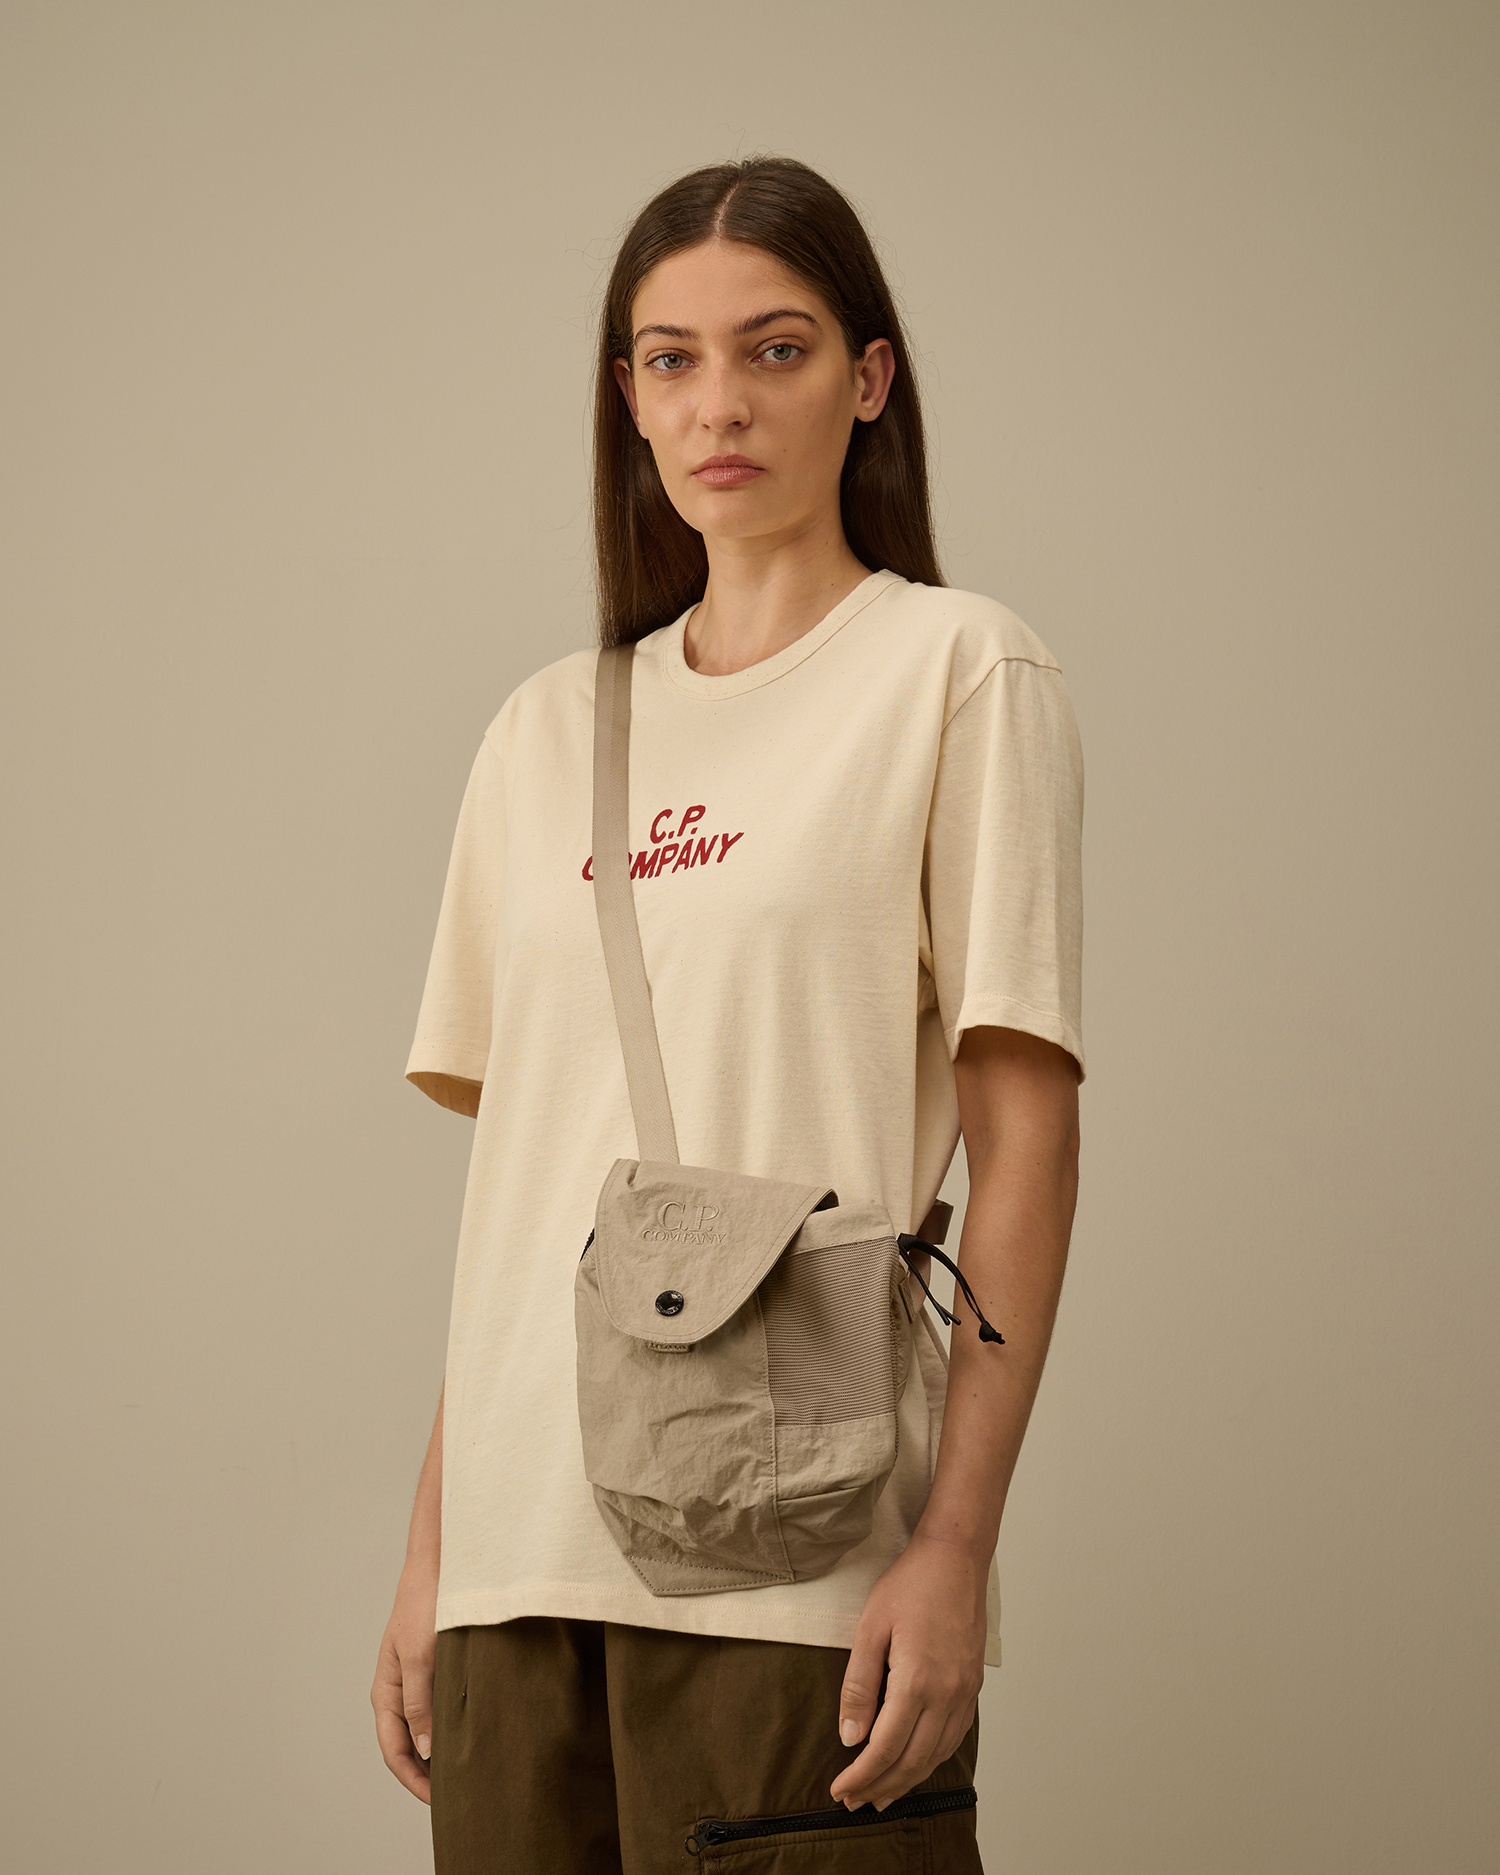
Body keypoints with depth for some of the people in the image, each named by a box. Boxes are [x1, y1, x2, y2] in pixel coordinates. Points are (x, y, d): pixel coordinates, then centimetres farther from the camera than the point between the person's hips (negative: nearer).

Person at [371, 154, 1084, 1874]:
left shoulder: (956, 670, 1)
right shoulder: (549, 729, 15)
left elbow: (1024, 1130, -4)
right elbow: (510, 1160, 14)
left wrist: (958, 1541, -12)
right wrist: (432, 1541, 9)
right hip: (525, 1549, 4)